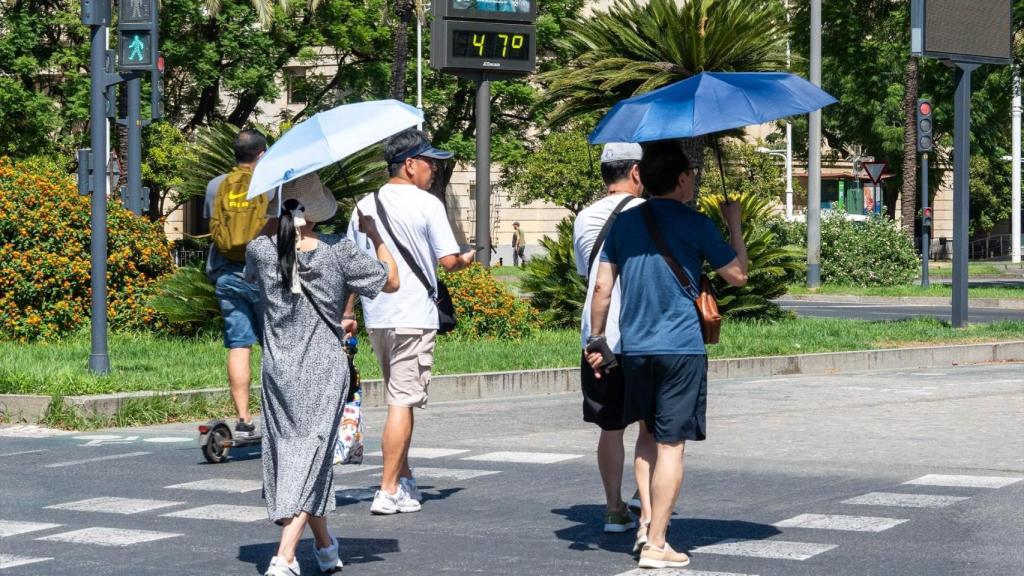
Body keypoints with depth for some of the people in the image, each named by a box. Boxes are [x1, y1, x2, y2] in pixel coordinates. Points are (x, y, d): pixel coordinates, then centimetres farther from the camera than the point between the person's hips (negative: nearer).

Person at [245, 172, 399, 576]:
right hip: (324, 371, -3)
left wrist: (286, 232, 21)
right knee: (311, 455, -4)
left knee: (288, 452, 16)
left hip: (278, 371, 3)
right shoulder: (339, 253, -10)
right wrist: (374, 235, 13)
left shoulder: (261, 251, -5)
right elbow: (391, 282, 2)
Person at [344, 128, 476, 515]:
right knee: (403, 402, -5)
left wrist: (348, 313, 20)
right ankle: (389, 491, -7)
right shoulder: (427, 205, -8)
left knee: (400, 399, 20)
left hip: (376, 317, 7)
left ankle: (404, 479, 25)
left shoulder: (365, 206, 10)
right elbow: (448, 261, -12)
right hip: (413, 317, -6)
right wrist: (468, 259, 10)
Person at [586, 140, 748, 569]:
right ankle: (656, 545, -5)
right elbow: (737, 275, -1)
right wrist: (734, 222, 10)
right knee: (670, 445, -3)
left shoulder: (623, 222, 7)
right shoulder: (694, 224, -6)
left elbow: (602, 287, 6)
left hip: (634, 348, 5)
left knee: (650, 434, 20)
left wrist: (596, 340, 15)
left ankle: (648, 523, 19)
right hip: (681, 348, -5)